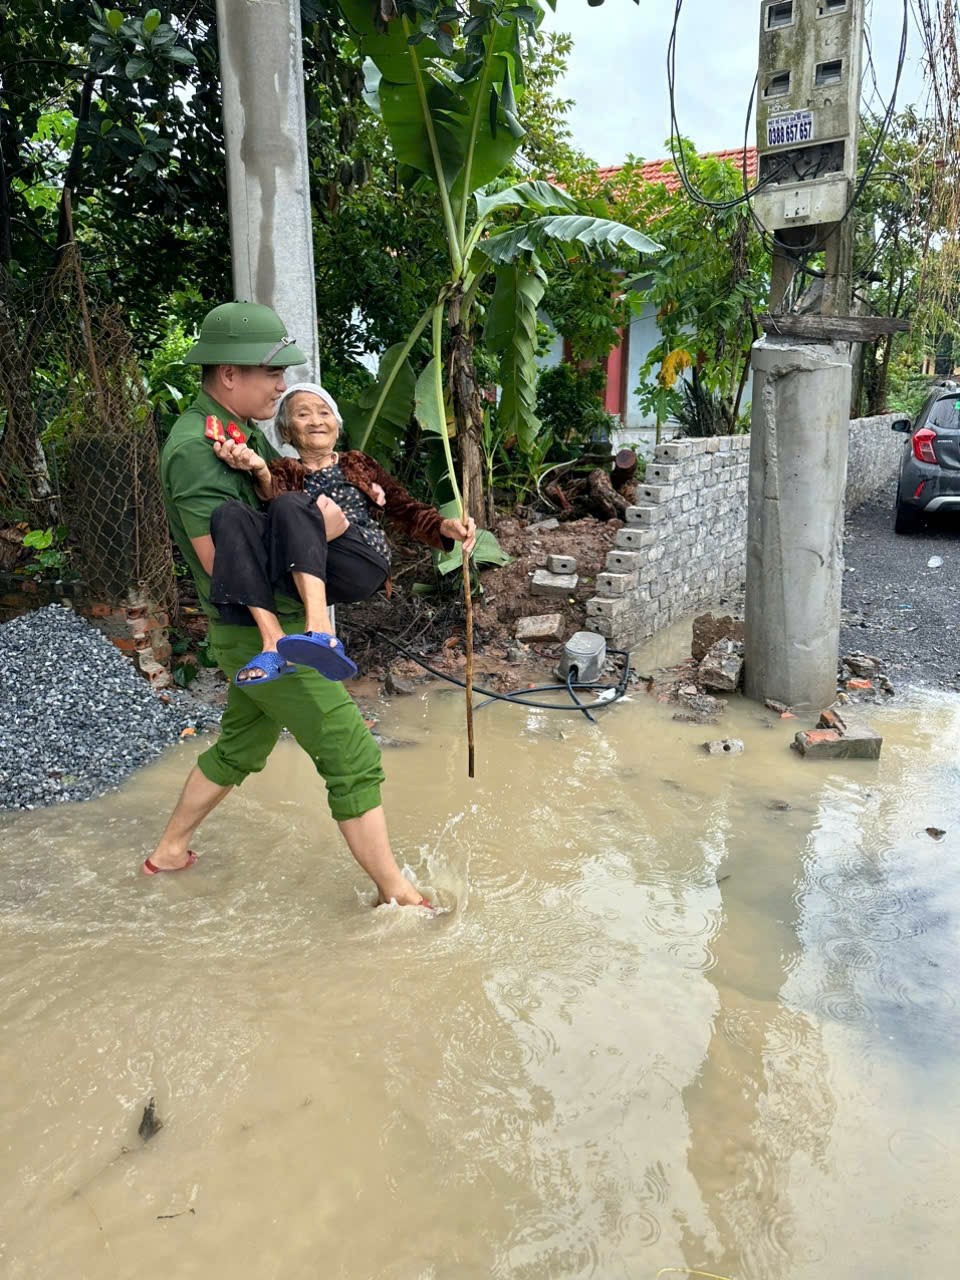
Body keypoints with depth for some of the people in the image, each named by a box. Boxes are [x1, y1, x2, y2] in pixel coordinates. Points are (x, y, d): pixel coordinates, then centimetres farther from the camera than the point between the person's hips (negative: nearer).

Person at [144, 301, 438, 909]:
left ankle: (170, 850, 41)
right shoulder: (196, 448, -21)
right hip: (266, 635, -10)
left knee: (241, 746, 25)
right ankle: (397, 893, 12)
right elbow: (223, 559, -27)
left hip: (269, 629, 10)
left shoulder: (245, 432, 9)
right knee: (354, 759, -2)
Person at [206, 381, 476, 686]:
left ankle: (321, 631, -48)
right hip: (299, 574, 2)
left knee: (290, 506, -27)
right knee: (230, 514, -23)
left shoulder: (359, 464, 30)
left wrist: (445, 526, 2)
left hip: (362, 564, -1)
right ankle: (274, 643, -36)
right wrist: (259, 469, -21)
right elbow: (272, 495, 3)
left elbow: (407, 511, 23)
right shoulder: (284, 471, 27)